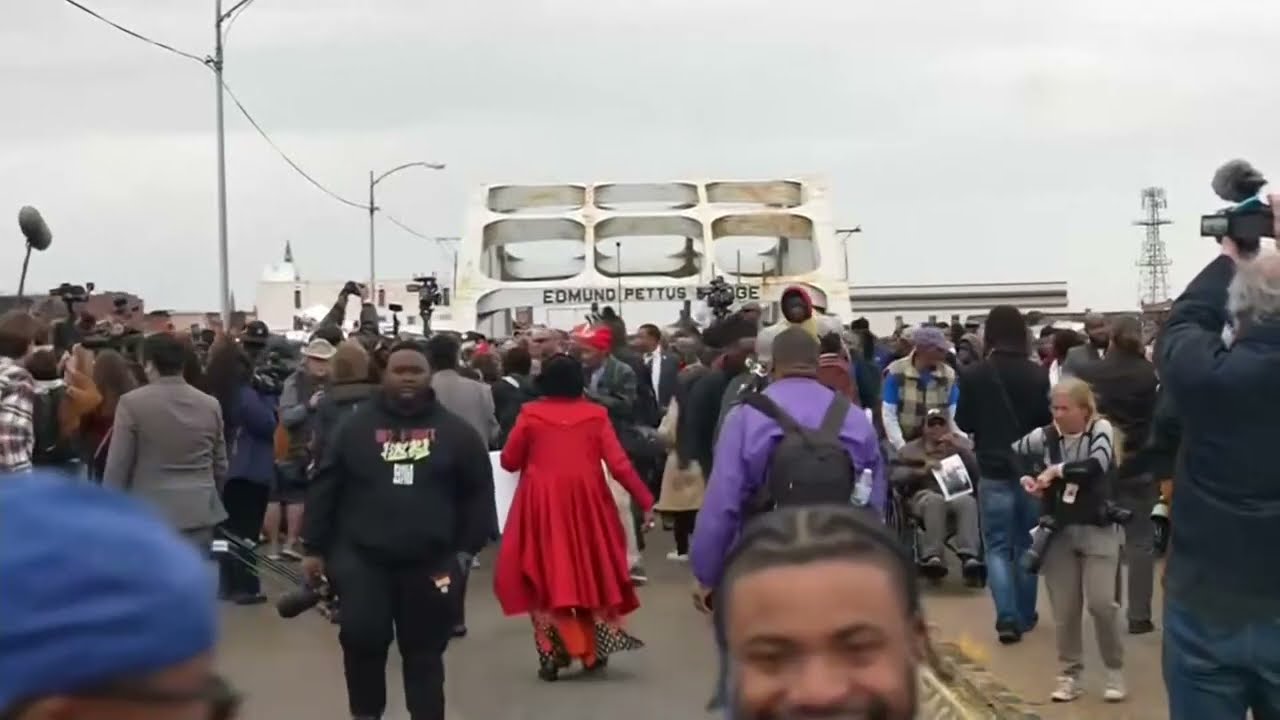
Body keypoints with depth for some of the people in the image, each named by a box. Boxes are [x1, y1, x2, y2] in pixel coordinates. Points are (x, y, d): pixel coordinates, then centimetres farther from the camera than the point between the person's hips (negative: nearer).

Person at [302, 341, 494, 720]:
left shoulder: (455, 431, 4)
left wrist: (466, 549, 2)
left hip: (430, 562, 1)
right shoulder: (355, 426, 2)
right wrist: (315, 548, 2)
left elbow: (478, 493, 7)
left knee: (424, 651, 9)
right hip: (362, 557, -1)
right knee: (362, 637, -11)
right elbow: (324, 489, 5)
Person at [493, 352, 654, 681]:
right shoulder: (595, 415, 0)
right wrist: (646, 501, 2)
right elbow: (619, 465, -4)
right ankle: (595, 649, 18)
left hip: (542, 505, -2)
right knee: (591, 572, 17)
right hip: (587, 503, 2)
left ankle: (553, 655, 4)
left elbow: (508, 462, 3)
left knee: (545, 577, 9)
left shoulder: (531, 414, -4)